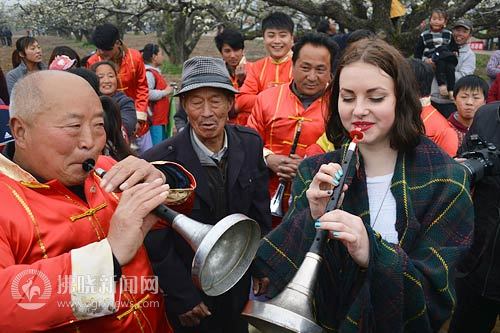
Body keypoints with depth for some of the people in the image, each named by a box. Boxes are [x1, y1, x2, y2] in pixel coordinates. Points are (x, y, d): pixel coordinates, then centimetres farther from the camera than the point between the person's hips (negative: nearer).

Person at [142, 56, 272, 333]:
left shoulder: (251, 144, -10)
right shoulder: (159, 161, -24)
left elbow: (259, 212, 1)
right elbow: (156, 243, -16)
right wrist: (184, 298, -13)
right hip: (189, 292, -4)